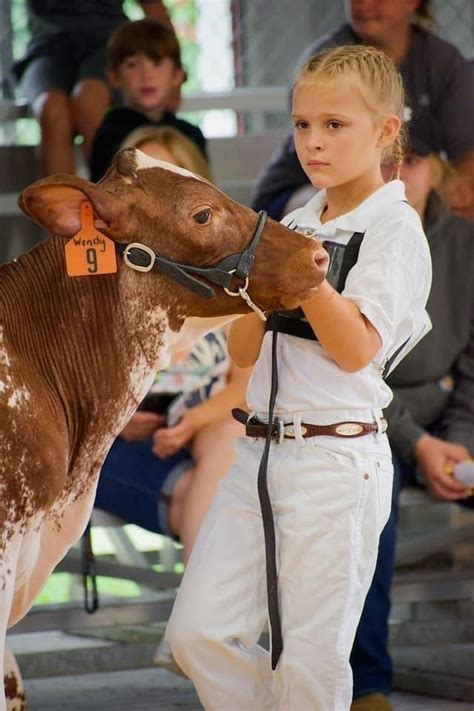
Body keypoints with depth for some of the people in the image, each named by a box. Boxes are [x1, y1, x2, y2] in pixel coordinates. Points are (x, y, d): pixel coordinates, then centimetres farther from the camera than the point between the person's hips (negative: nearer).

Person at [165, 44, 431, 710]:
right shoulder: (295, 223, 13)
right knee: (197, 632, 2)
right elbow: (245, 352, 13)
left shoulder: (393, 225, -6)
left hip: (339, 459, -7)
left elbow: (356, 349, -17)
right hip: (260, 452, 7)